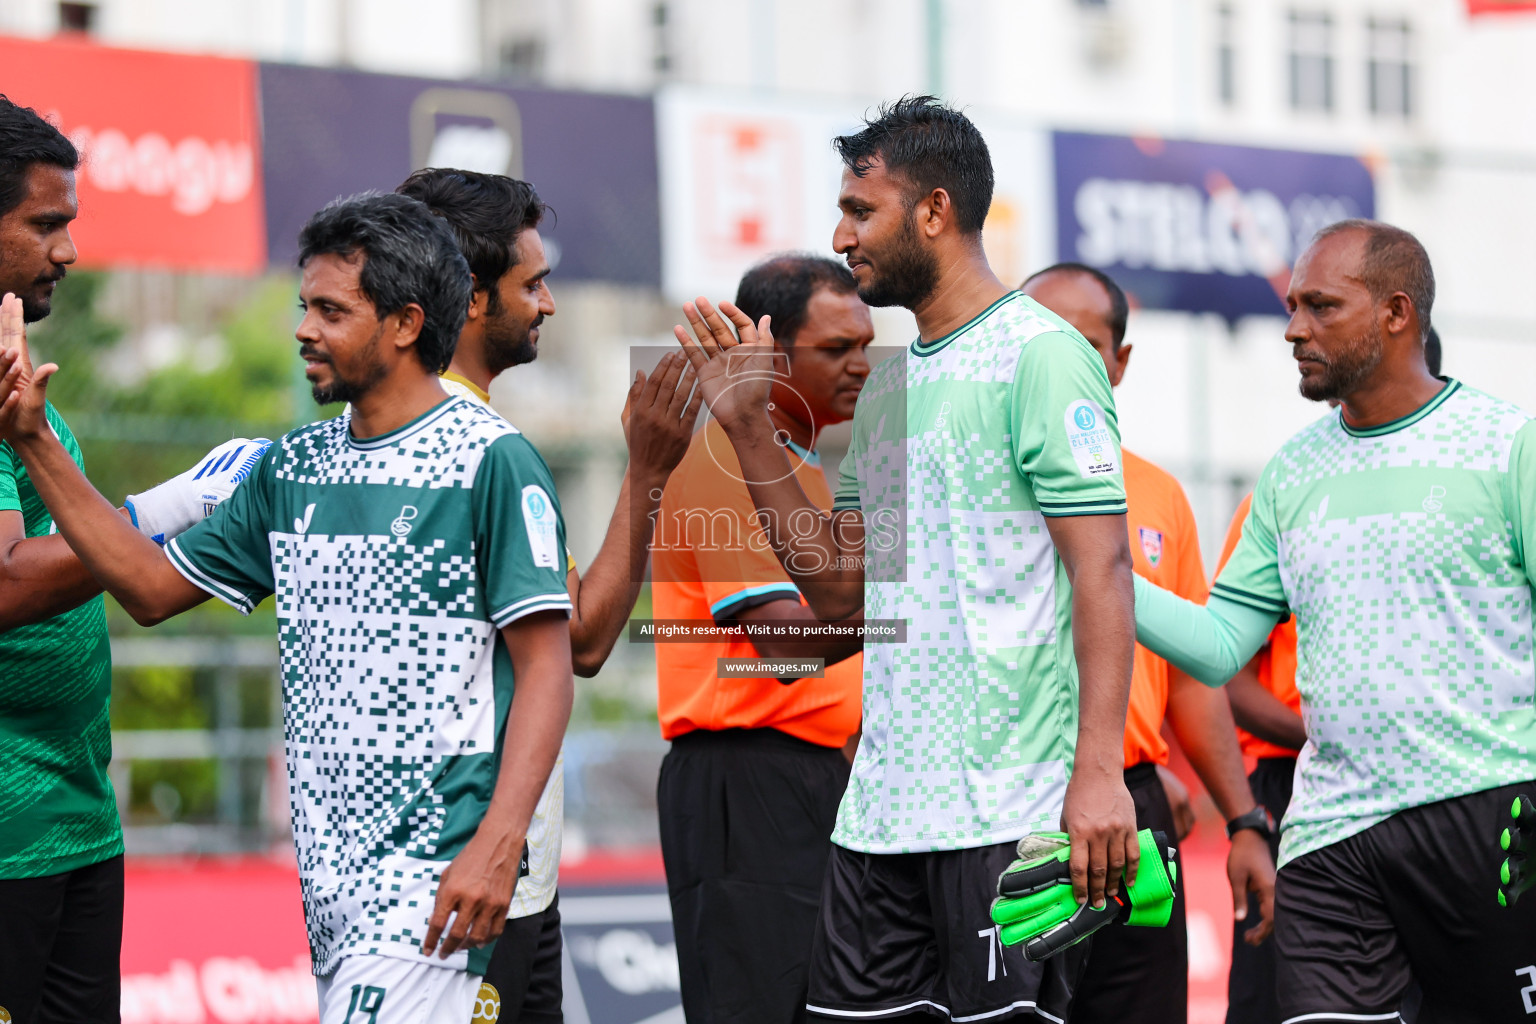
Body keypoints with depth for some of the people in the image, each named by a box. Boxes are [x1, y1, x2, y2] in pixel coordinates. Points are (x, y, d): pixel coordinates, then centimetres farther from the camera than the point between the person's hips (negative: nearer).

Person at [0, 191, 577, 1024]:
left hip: (430, 872, -7)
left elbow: (547, 665, -10)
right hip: (327, 871, 7)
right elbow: (150, 586, 19)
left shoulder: (492, 462, -7)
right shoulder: (294, 468, 15)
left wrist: (496, 846, -20)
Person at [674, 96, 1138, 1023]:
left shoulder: (1040, 354, -7)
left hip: (1008, 809, -8)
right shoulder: (885, 382, 19)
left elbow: (1103, 568, -14)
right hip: (880, 806, 8)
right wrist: (750, 426, 12)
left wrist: (1100, 770, -22)